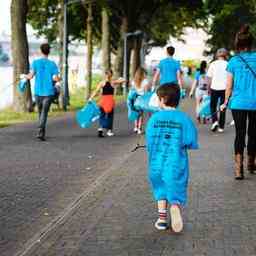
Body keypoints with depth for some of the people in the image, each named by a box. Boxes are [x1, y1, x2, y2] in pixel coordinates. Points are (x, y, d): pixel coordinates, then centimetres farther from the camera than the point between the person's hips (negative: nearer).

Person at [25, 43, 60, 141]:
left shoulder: (35, 62, -1)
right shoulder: (52, 64, -1)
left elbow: (31, 76, -7)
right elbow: (56, 78, -8)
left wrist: (24, 76, 14)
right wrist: (59, 79, 15)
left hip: (38, 92, 2)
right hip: (48, 92, -2)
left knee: (41, 112, 17)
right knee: (44, 113, -4)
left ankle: (42, 132, 24)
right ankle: (40, 132, -20)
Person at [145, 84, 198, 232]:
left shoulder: (154, 118, -2)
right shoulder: (184, 119, -5)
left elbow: (149, 142, 2)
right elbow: (191, 143, -4)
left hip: (157, 163, 2)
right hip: (176, 164, -2)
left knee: (161, 190, 21)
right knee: (176, 191, 5)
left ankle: (162, 219, 20)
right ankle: (175, 206, -26)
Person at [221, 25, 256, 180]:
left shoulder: (233, 61, -3)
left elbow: (229, 86, 1)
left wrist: (225, 103, 13)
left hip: (238, 102, -1)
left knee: (240, 134, 2)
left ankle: (239, 168, -10)